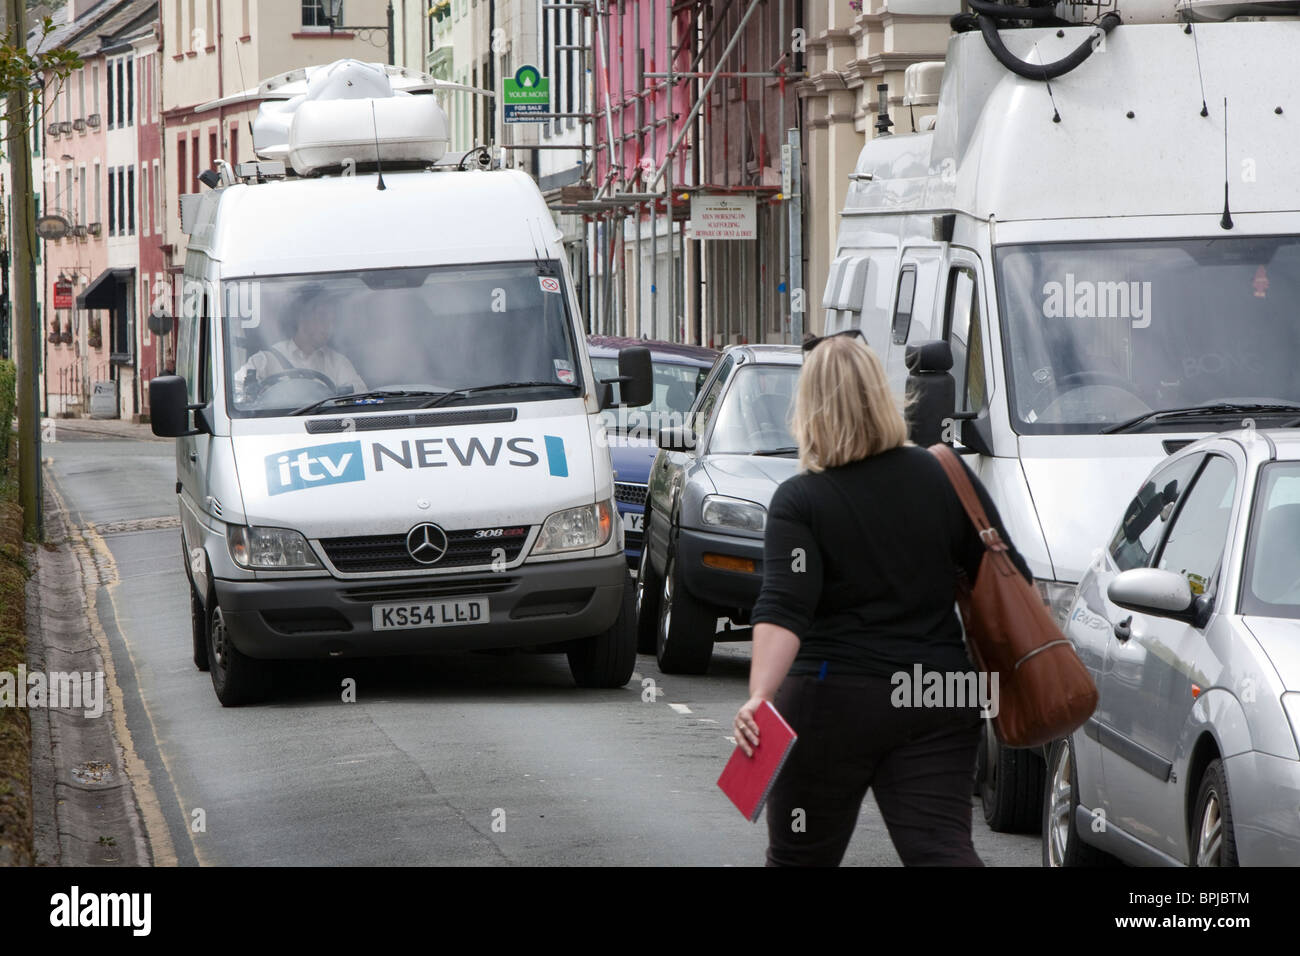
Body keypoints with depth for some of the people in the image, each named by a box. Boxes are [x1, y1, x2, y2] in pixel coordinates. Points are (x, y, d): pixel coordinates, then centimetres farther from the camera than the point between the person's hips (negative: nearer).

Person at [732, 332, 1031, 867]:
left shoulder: (799, 502, -9)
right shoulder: (944, 476, 2)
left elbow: (783, 609, -23)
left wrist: (761, 694, -33)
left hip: (832, 702, -3)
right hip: (939, 702, 3)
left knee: (800, 856, 12)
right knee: (941, 849, -4)